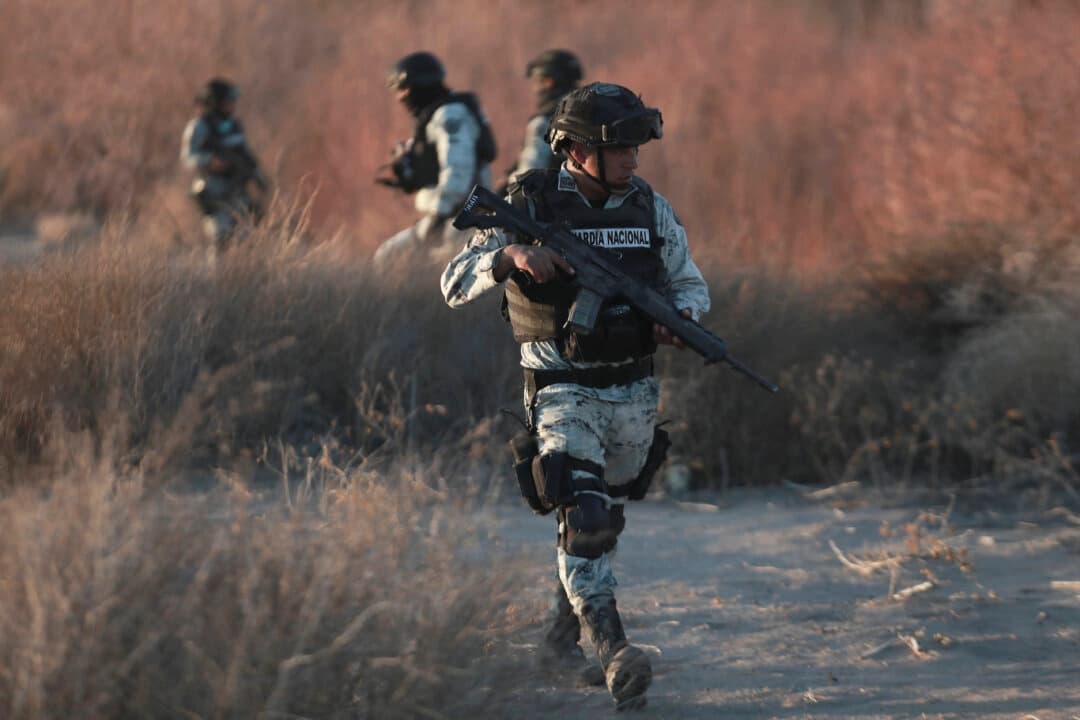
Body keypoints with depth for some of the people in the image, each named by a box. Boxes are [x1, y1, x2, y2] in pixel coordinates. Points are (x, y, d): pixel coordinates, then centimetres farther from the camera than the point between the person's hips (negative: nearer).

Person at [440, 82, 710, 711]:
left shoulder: (650, 208, 2)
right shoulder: (531, 207, -10)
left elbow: (692, 285, 12)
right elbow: (455, 286, -13)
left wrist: (679, 316, -12)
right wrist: (510, 254, -32)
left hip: (635, 393, 5)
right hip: (564, 392, -5)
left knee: (606, 522, 19)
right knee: (583, 516, -22)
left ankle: (562, 633, 41)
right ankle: (616, 657, -28)